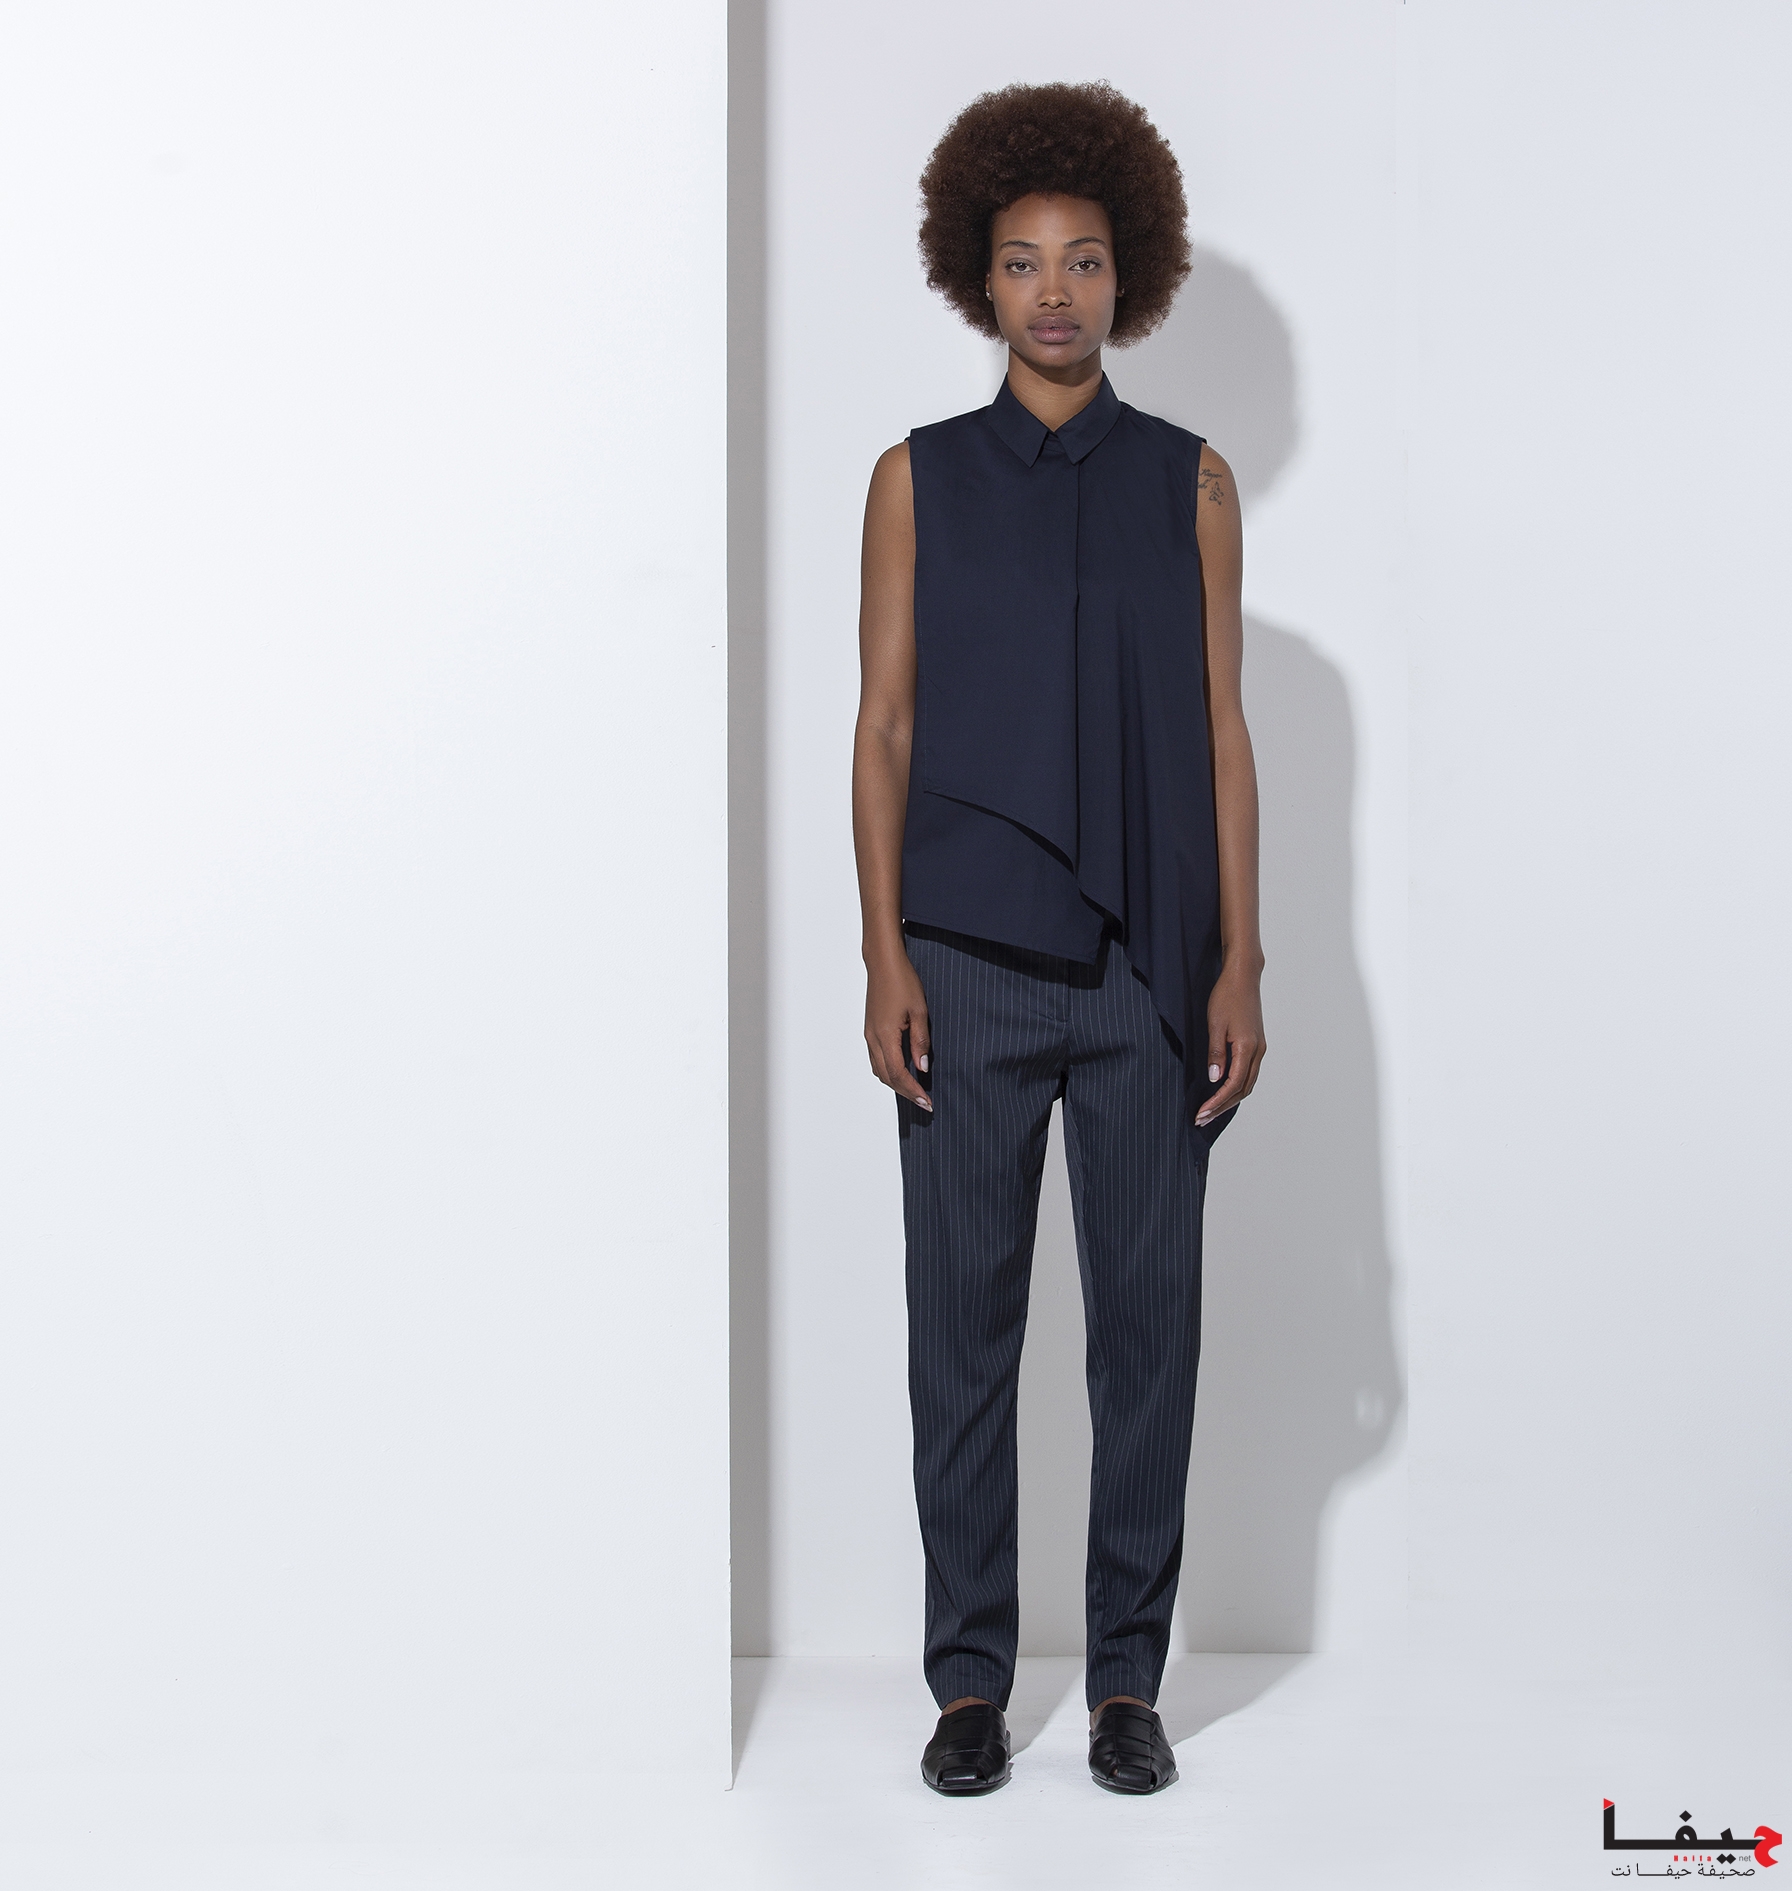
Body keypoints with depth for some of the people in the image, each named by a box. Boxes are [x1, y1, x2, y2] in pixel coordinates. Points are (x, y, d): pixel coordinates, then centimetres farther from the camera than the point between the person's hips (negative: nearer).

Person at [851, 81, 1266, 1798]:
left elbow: (1220, 734, 6)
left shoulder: (1189, 483, 8)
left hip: (1149, 971, 1)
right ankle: (969, 1679, 15)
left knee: (1148, 1320, 4)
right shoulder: (920, 479, 7)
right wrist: (884, 957, -5)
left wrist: (1239, 964, -1)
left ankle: (1127, 1678, 16)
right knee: (964, 1325, 3)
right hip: (970, 967, 0)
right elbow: (884, 728, 4)